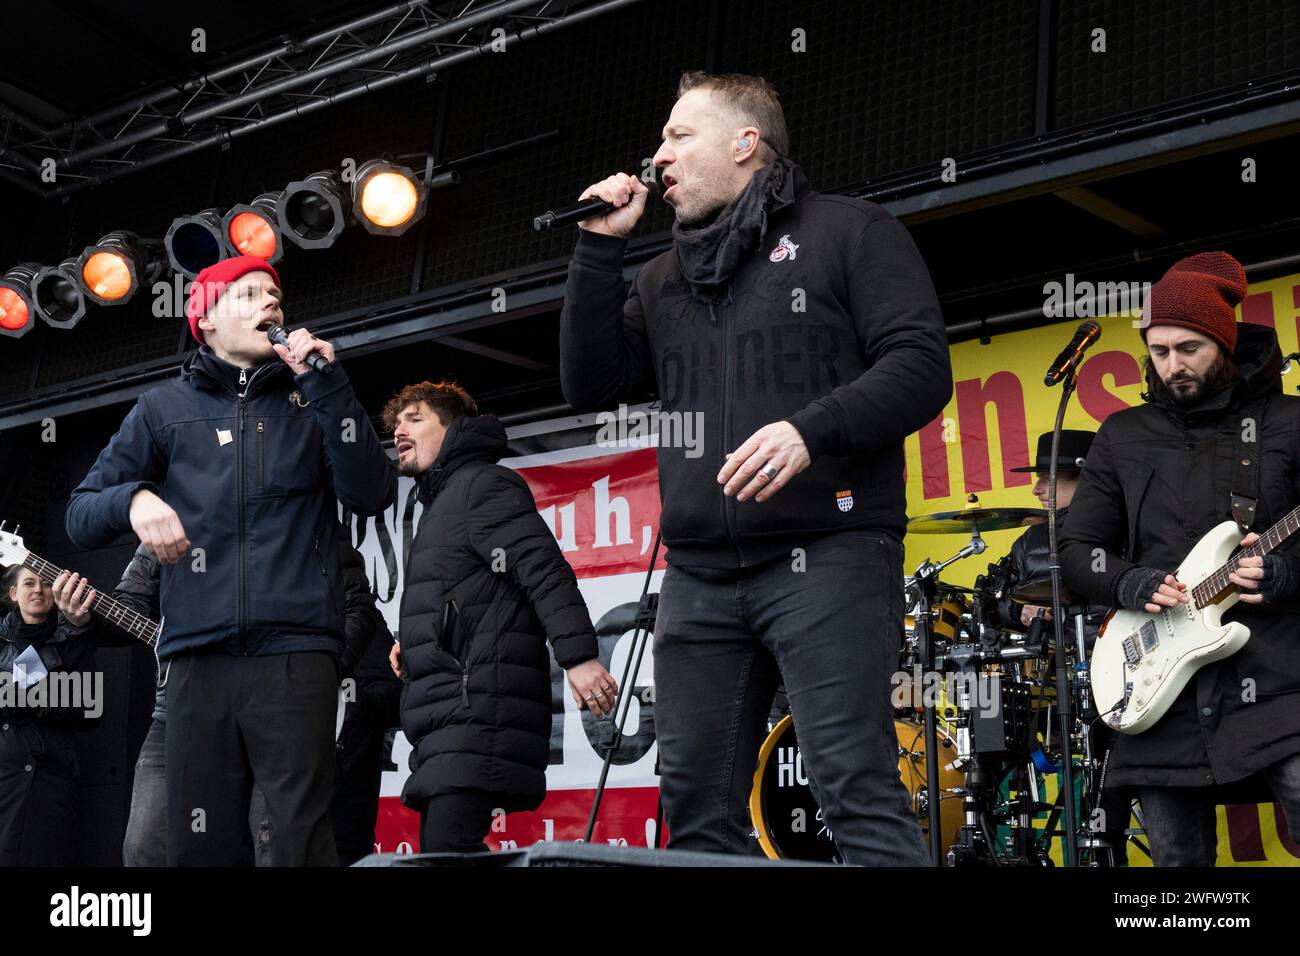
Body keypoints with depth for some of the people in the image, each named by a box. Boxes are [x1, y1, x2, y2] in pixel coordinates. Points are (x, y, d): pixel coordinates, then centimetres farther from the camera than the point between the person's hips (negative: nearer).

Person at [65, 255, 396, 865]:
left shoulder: (310, 402, 14)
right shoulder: (164, 409, 15)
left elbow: (372, 495, -1)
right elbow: (80, 517, 13)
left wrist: (327, 385, -6)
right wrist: (134, 498, -10)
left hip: (295, 653, -1)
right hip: (198, 656, 1)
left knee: (301, 839, -10)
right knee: (200, 846, 1)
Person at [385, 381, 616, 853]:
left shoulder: (483, 484, -1)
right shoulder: (442, 501, 28)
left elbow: (545, 571, -15)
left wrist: (579, 656, -27)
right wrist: (412, 642, 17)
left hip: (480, 703, -10)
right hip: (446, 708, 10)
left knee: (447, 848, -21)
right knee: (435, 850, 7)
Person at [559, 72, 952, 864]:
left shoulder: (848, 231, 5)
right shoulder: (665, 280, 23)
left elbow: (922, 366, -5)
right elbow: (590, 385, 14)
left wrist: (812, 429, -21)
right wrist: (601, 248, 9)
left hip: (827, 558, -6)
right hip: (700, 578, 6)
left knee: (860, 798, -14)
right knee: (697, 813, 5)